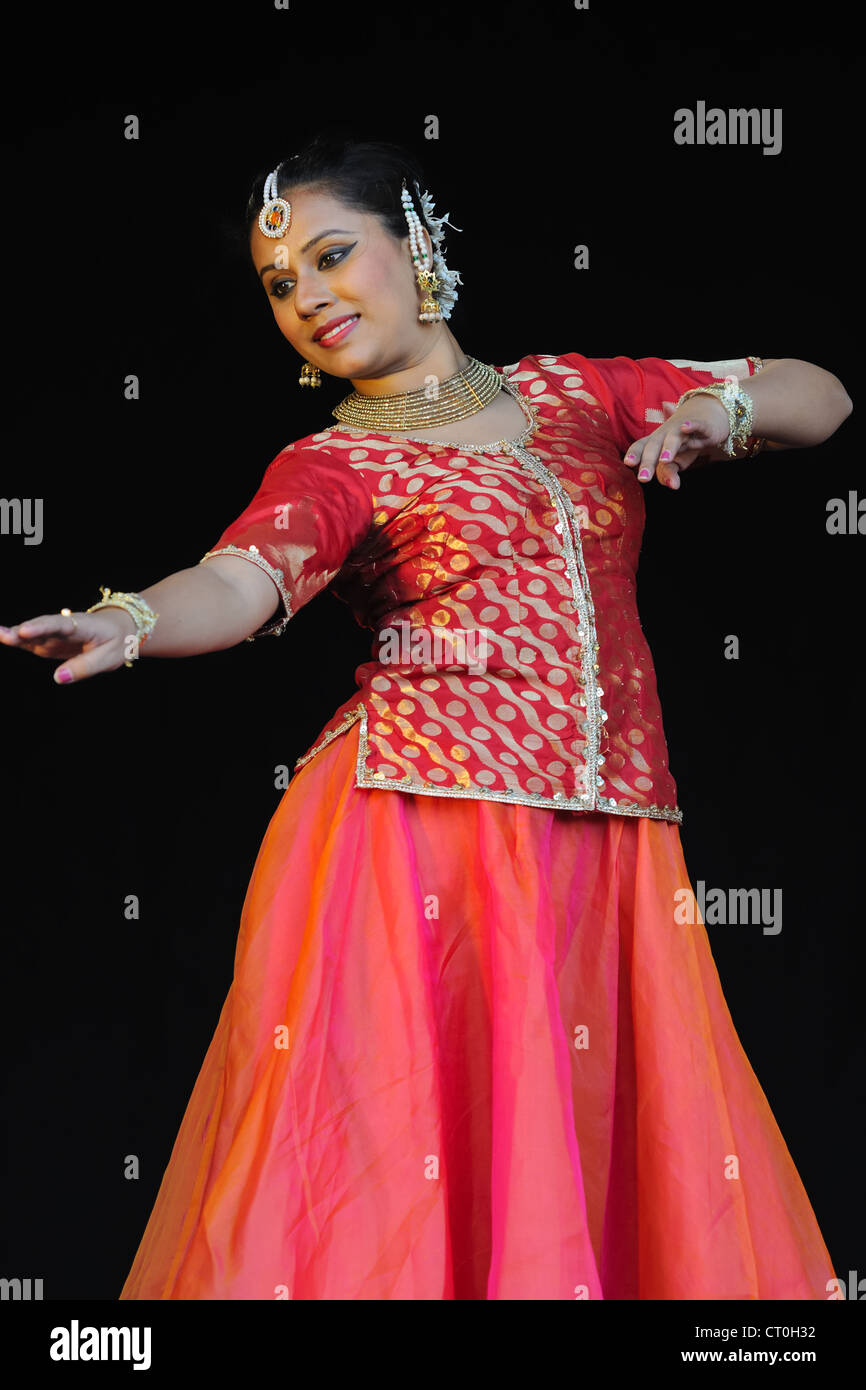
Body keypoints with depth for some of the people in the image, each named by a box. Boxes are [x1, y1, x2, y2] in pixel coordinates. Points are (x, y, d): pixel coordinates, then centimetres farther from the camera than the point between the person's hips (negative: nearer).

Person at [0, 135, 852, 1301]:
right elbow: (239, 582, -15)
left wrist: (722, 410, 0)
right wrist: (125, 623, -36)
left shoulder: (574, 394, 17)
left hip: (608, 853, 3)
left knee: (590, 1176, 2)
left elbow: (821, 400, 21)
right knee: (403, 1172, -9)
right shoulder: (334, 466, 7)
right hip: (418, 842, -3)